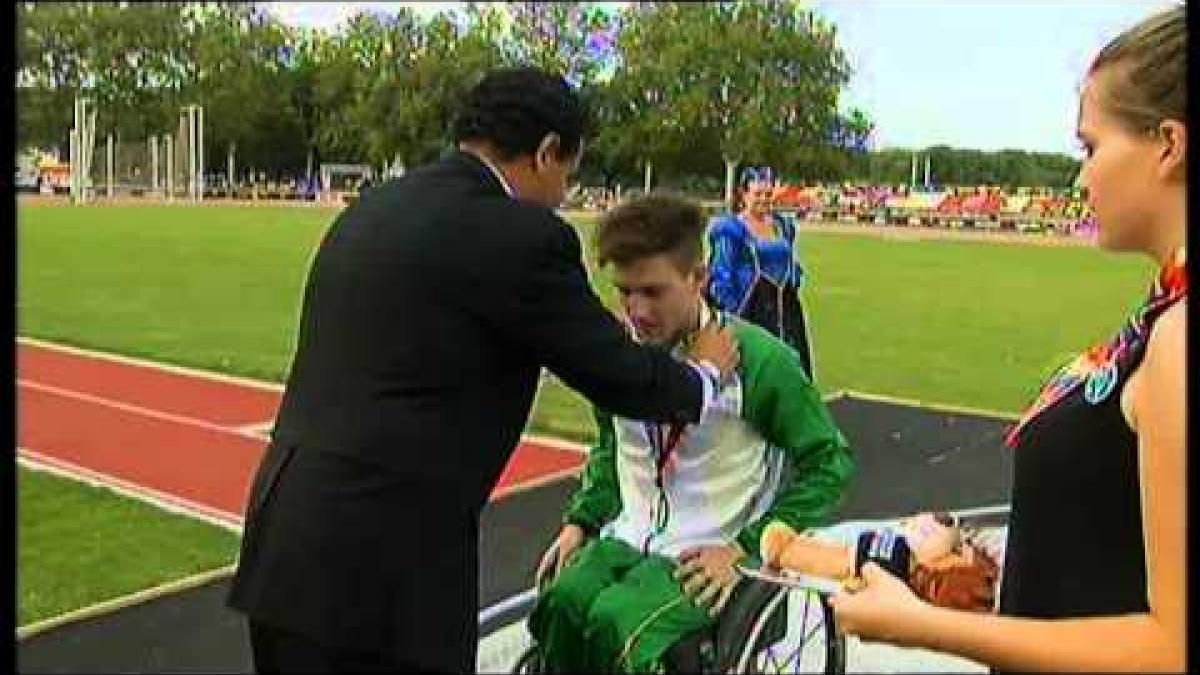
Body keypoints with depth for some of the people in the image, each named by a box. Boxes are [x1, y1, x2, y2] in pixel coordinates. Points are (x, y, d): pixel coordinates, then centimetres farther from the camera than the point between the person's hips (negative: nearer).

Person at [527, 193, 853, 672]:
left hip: (712, 555, -4)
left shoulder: (759, 359, -14)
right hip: (629, 538, 4)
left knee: (614, 622, -30)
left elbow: (829, 460, -5)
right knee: (558, 606, -26)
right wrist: (580, 520, 5)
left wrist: (747, 547, -11)